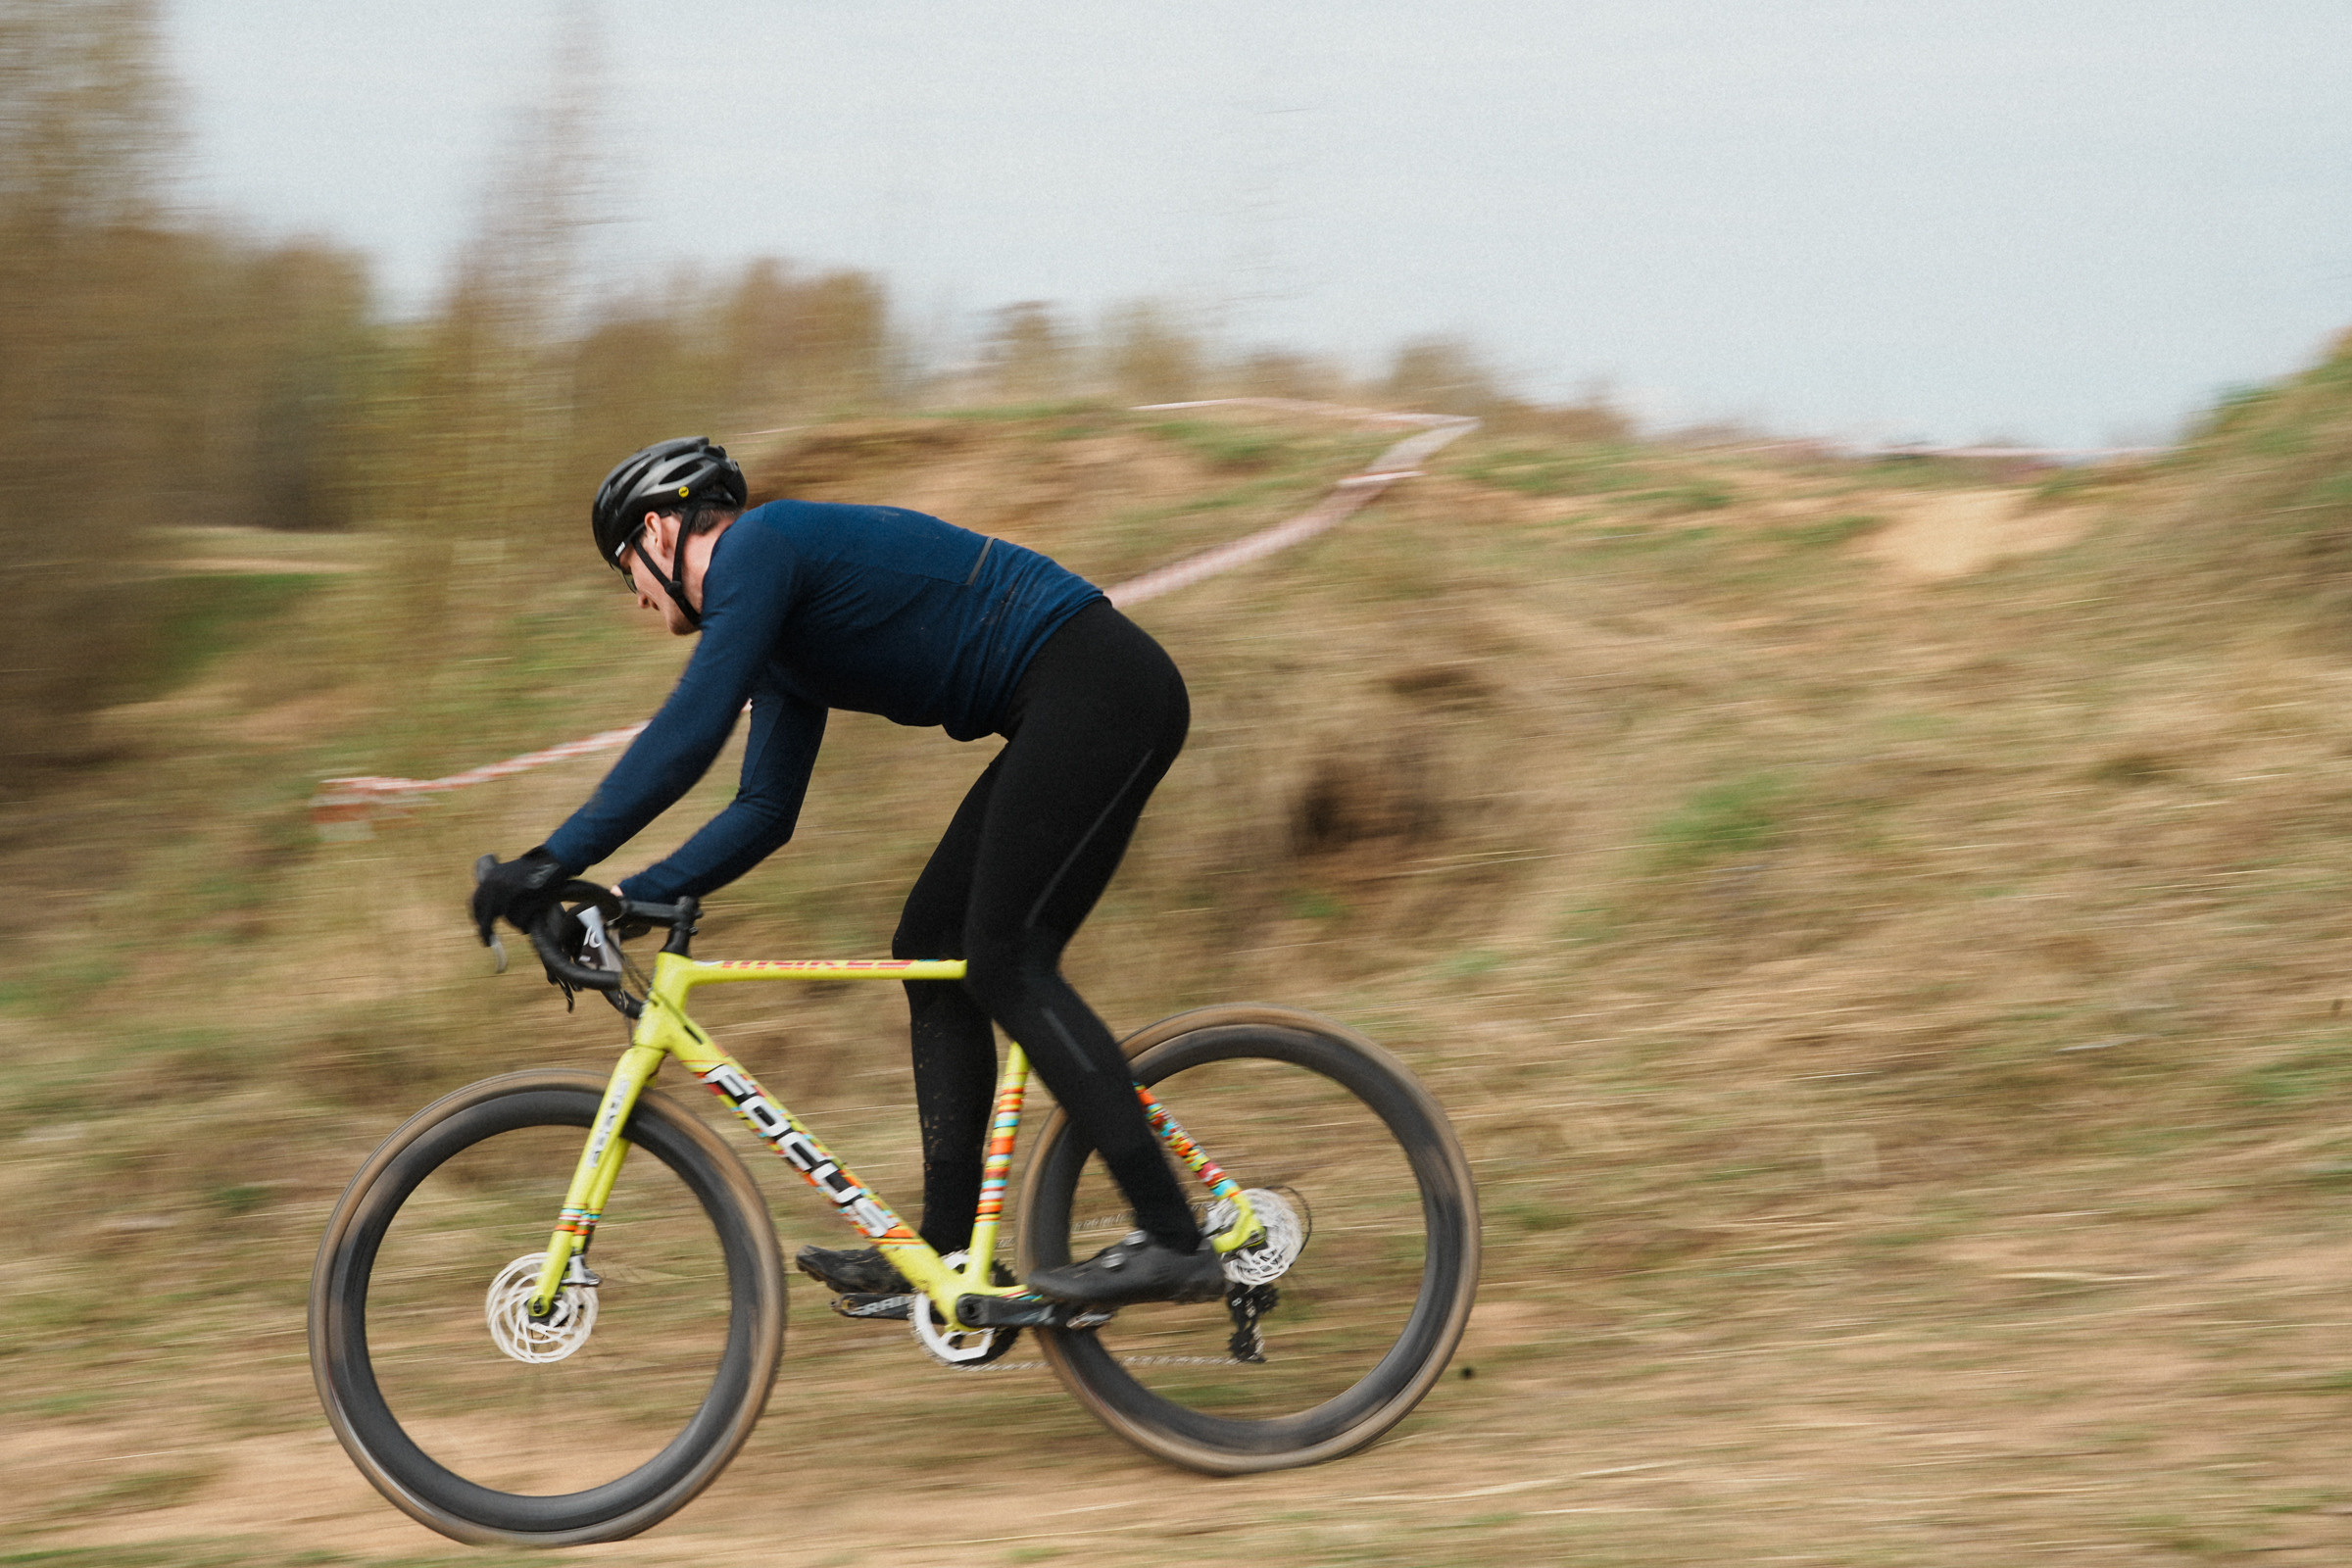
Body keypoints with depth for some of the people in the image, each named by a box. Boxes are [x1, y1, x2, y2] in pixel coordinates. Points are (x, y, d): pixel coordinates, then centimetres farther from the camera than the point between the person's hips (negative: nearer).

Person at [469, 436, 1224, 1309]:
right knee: (932, 945, 9)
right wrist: (626, 901, 12)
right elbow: (764, 811, 23)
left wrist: (554, 862, -19)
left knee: (1003, 960, -14)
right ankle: (947, 1258, 7)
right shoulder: (780, 640, 22)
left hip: (1098, 686, -10)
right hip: (1075, 711, 10)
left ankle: (1172, 1240, -18)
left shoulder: (757, 545, -8)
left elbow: (688, 733, -19)